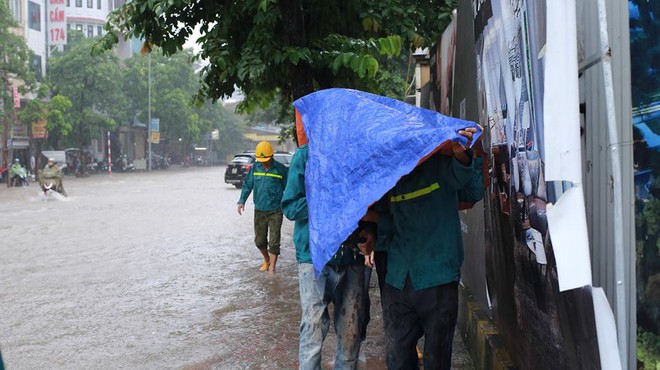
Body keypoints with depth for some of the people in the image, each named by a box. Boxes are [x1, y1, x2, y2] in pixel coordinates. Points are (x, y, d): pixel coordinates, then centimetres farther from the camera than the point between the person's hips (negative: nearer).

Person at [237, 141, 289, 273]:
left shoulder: (281, 169, -6)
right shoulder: (255, 168, 4)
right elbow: (247, 185, 8)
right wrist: (242, 201, -4)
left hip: (275, 211, -4)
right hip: (259, 211, 4)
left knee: (274, 242, -5)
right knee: (259, 241, 12)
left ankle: (272, 268, 1)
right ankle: (266, 261, 36)